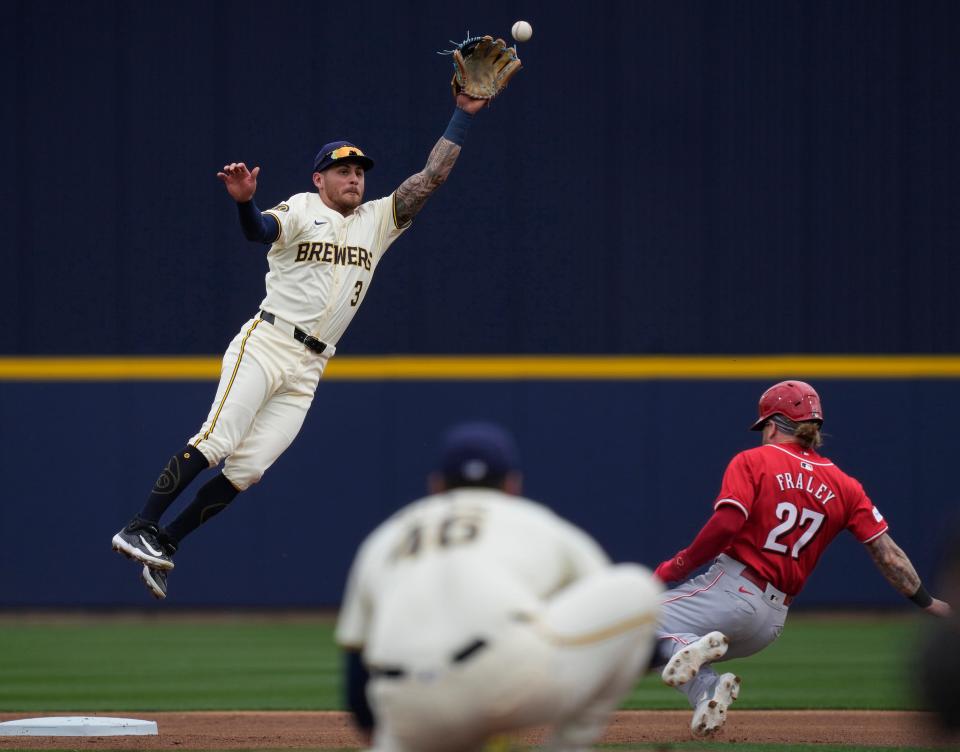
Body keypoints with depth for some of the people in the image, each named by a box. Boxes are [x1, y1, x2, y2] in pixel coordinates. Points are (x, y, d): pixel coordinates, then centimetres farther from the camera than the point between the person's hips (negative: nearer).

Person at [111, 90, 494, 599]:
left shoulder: (377, 222, 18)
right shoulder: (300, 212, 2)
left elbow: (431, 176, 14)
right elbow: (261, 230, -20)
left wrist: (464, 114, 9)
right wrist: (244, 202, -42)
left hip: (307, 372, 5)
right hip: (265, 344, -5)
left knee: (247, 469, -5)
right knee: (216, 442, -20)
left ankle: (165, 544, 1)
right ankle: (138, 530, -22)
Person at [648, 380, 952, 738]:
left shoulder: (753, 461, 0)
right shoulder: (844, 486, 13)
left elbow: (727, 523, -16)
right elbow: (888, 554, 8)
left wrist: (679, 565, -6)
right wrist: (927, 603, 14)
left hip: (731, 589, -6)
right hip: (773, 622, 6)